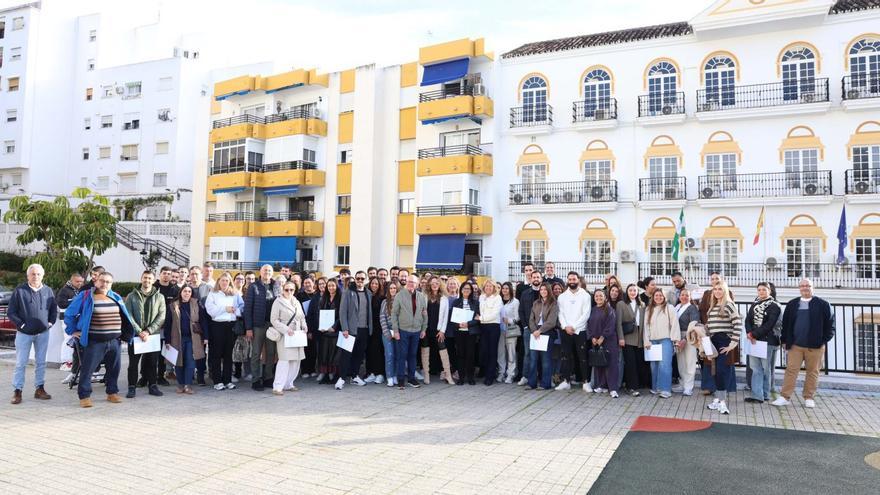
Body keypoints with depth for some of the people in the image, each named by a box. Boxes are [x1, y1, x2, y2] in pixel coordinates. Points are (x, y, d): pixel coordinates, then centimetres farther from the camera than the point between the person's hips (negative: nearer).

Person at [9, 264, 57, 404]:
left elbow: (54, 310, 13)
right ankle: (17, 391, 9)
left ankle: (40, 389, 17)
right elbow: (10, 312, -4)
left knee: (41, 362, 9)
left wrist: (50, 322, 2)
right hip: (24, 333, -3)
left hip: (43, 333, 3)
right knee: (21, 363, 2)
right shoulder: (19, 291, -6)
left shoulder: (48, 291, 4)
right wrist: (20, 324, -9)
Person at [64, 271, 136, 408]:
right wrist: (73, 331, 0)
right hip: (94, 342, -4)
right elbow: (69, 314, 2)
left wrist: (124, 333, 15)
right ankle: (84, 396, 5)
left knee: (114, 369, 11)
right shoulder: (85, 296, -4)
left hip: (114, 341, 4)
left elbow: (124, 316, 21)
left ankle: (112, 393, 23)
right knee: (87, 369, -4)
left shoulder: (116, 298, 10)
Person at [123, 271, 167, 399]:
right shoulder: (132, 296, 5)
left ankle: (152, 386, 16)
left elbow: (161, 316, -2)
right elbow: (129, 316, -3)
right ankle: (132, 387, 12)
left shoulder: (159, 297, 6)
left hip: (153, 334, 1)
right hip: (135, 334, 0)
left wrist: (148, 331, -12)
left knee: (152, 362, 7)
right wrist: (139, 332, -14)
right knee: (133, 362, 4)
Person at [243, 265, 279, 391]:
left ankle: (268, 378, 18)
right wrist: (248, 328, -9)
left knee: (271, 353, 8)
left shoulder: (276, 287, 8)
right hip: (258, 325, -3)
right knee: (256, 354, 3)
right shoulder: (253, 287, 0)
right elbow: (248, 307, -3)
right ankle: (256, 380, 10)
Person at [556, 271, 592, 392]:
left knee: (583, 358, -1)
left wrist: (573, 326, -11)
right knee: (566, 357, 6)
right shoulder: (562, 296, 10)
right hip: (565, 331, 3)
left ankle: (586, 382, 5)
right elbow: (560, 313, 5)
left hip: (580, 331, -3)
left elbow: (586, 314, -6)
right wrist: (565, 326, -10)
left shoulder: (585, 295, 1)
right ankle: (565, 381, 12)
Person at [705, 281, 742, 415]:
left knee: (722, 371, -7)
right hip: (714, 342, 7)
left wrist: (733, 343, -17)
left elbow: (738, 324, -16)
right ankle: (718, 399, 18)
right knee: (717, 371, 10)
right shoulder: (712, 306, 14)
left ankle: (722, 402, -3)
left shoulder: (729, 304, -9)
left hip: (725, 342, -7)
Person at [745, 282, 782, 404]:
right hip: (754, 340, 5)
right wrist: (749, 333, -10)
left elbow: (769, 324, -12)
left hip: (768, 341, -5)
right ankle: (757, 395, 1)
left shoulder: (774, 306, -3)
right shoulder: (754, 305, 15)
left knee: (766, 368, 2)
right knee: (756, 368, 1)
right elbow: (748, 320, 8)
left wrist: (754, 334, -14)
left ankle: (765, 394, 12)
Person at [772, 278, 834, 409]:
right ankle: (785, 397, 2)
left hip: (815, 345, -2)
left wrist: (825, 339, -5)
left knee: (812, 372, 6)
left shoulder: (823, 304, 1)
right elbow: (785, 323, 11)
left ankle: (809, 398, 17)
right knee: (791, 370, 0)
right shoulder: (792, 304, 9)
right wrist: (784, 340, 7)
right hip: (795, 345, 2)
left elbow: (830, 323, 2)